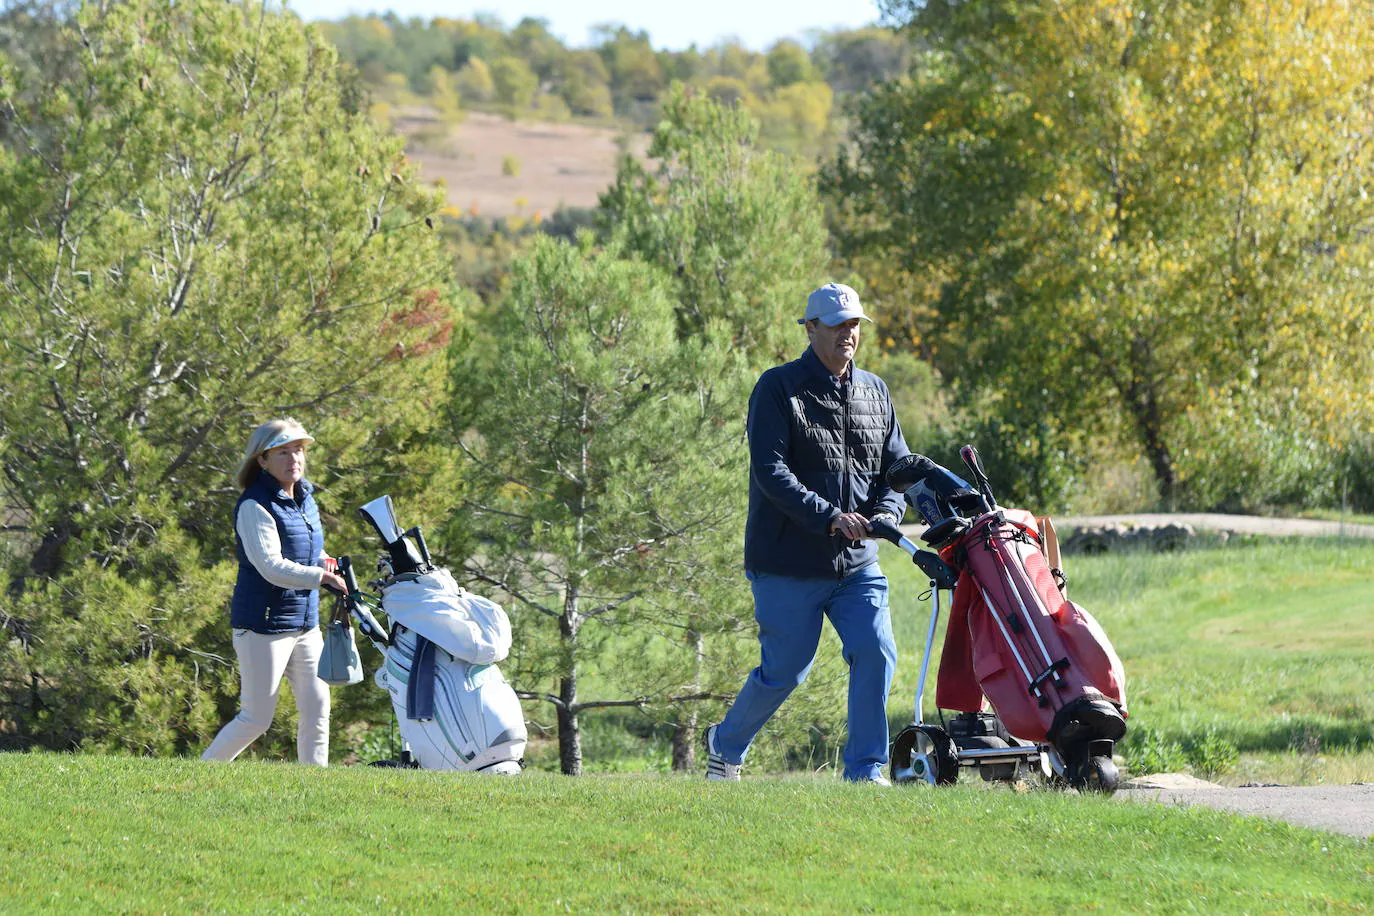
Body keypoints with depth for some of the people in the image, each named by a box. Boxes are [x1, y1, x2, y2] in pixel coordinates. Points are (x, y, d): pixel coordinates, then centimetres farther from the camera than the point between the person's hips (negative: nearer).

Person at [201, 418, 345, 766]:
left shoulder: (305, 499, 10)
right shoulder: (255, 506, -16)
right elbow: (272, 568, -25)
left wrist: (328, 564, 3)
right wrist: (321, 577, -29)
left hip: (305, 624, 8)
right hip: (264, 625, -8)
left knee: (317, 708, 6)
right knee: (256, 718, -3)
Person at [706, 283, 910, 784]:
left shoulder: (875, 392, 12)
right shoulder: (778, 388, -6)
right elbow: (771, 471, -15)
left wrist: (885, 511, -8)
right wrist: (830, 517, -24)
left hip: (857, 562, 4)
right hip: (789, 563, -4)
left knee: (877, 652, -14)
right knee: (784, 671, 3)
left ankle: (865, 769, -5)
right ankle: (725, 745, 29)